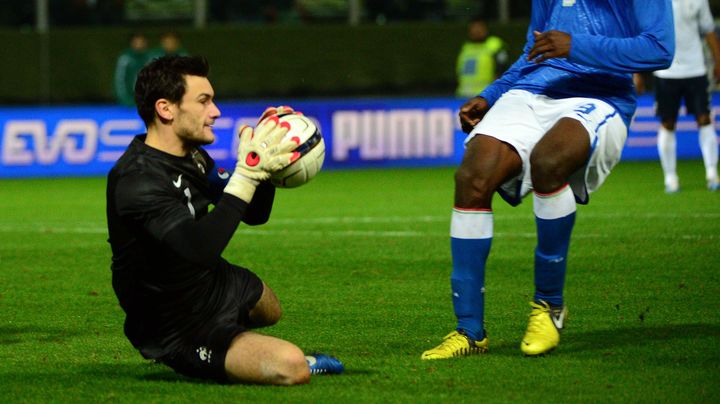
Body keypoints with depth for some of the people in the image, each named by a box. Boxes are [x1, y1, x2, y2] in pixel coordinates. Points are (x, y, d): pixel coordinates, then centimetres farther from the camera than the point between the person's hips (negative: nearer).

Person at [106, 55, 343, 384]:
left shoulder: (190, 155, 0)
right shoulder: (137, 181, -32)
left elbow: (254, 215, 8)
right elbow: (200, 248, -45)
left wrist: (266, 164, -11)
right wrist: (248, 173, -42)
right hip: (180, 329, -10)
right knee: (291, 368, -25)